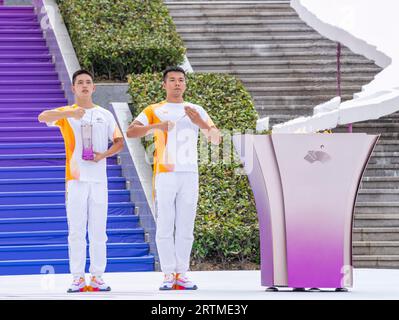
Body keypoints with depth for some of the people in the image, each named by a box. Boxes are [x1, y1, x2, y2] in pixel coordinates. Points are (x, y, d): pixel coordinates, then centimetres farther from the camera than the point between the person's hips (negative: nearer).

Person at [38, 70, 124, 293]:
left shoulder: (105, 115, 12)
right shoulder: (66, 114, 5)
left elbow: (119, 142, 13)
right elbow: (43, 117, -14)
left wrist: (104, 154, -7)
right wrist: (70, 113, -30)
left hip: (99, 179, 1)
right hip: (76, 178, -1)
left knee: (98, 230, 1)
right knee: (76, 230, -2)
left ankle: (97, 277, 5)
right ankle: (78, 278, 1)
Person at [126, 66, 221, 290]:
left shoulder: (197, 111, 14)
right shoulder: (154, 110, 7)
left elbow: (217, 139, 8)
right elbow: (131, 132, -5)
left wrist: (199, 122, -10)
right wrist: (157, 126, -22)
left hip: (190, 174, 2)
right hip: (165, 175, -2)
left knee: (186, 228, 3)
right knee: (165, 227, -3)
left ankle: (182, 274, 8)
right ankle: (169, 275, 1)